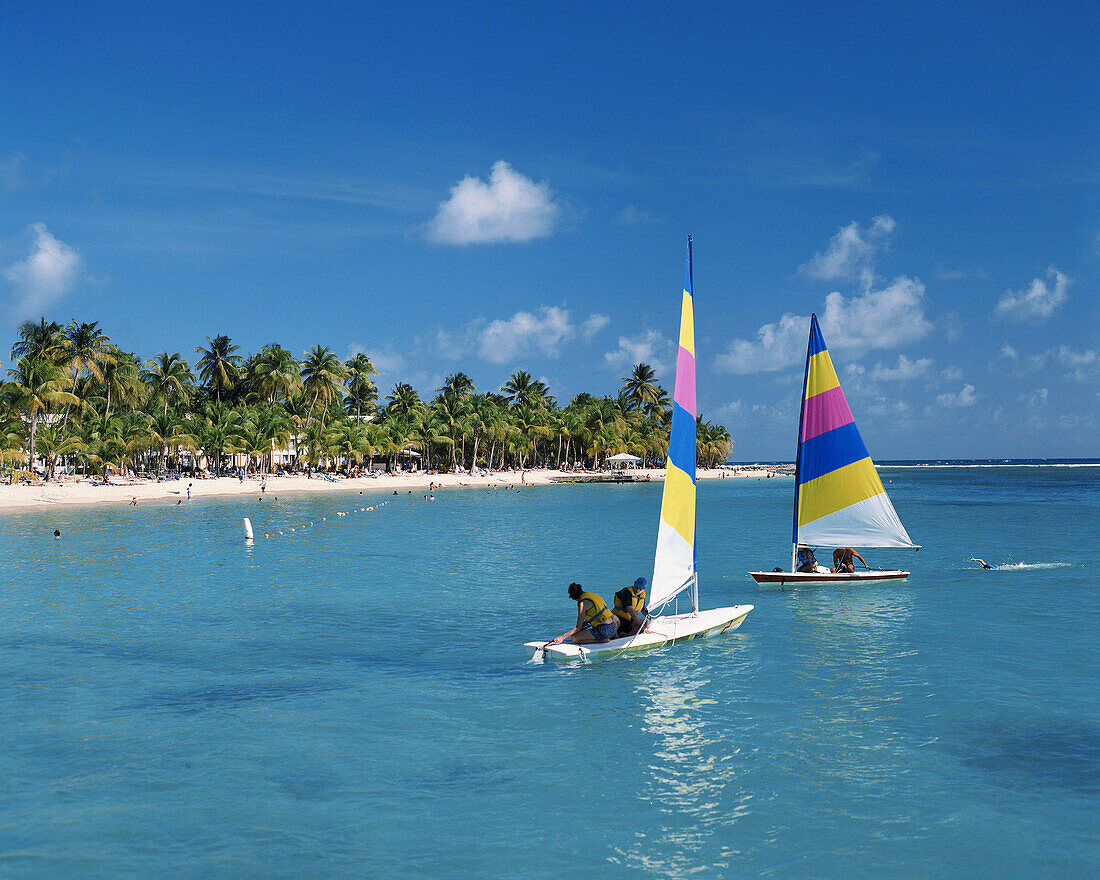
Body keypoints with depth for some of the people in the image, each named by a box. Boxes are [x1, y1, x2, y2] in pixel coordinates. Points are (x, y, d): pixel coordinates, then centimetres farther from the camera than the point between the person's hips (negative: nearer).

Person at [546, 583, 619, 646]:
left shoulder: (582, 603, -11)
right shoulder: (592, 595, 15)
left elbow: (578, 627, -11)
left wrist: (562, 637, -11)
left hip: (604, 630, -9)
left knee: (574, 638, -10)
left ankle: (604, 639, -10)